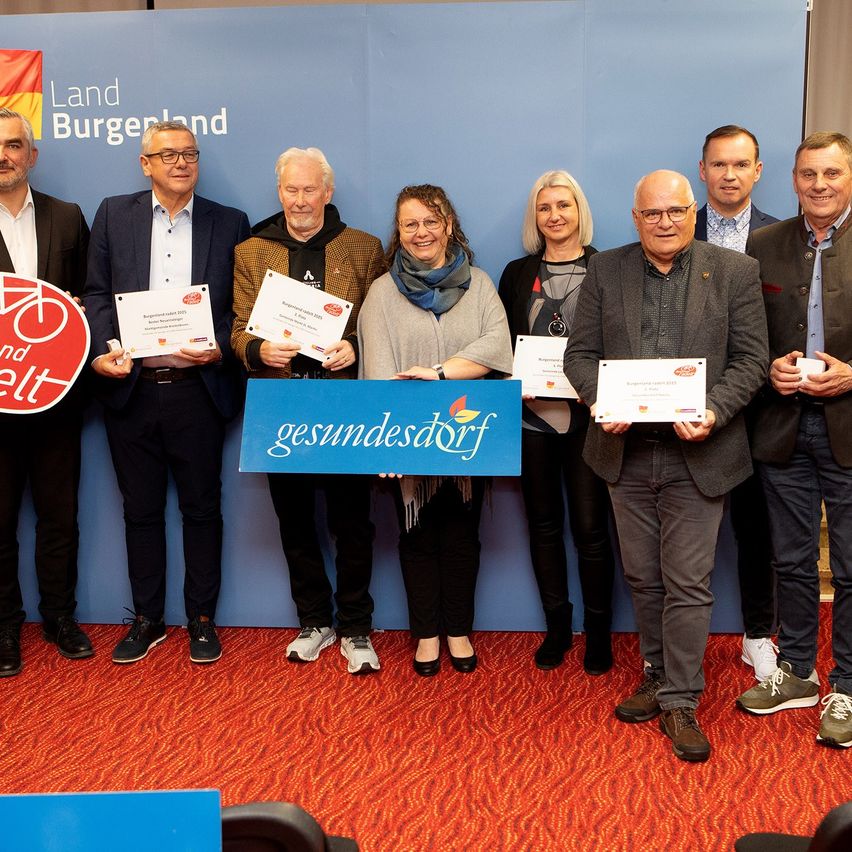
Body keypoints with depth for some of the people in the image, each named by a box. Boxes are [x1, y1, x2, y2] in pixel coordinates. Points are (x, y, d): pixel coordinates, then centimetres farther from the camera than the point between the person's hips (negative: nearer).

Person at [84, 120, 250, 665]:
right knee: (141, 511, 11)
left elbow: (242, 306, 3)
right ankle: (148, 619, 25)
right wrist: (102, 351, -10)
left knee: (202, 508, 7)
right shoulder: (114, 215, 9)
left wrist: (221, 349, -14)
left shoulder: (230, 224, 5)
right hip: (130, 389, 1)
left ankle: (202, 620, 21)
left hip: (197, 389, -1)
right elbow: (97, 293, 6)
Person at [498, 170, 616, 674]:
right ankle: (557, 627, 22)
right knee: (544, 523, 10)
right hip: (533, 415, 3)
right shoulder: (517, 273, 10)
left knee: (590, 525, -1)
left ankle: (598, 632, 14)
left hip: (588, 414, -3)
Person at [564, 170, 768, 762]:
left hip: (697, 456, -3)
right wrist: (601, 401, -15)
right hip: (627, 453, 3)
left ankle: (680, 702, 12)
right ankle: (659, 680, 32)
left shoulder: (735, 272, 0)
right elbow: (580, 353, 4)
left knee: (688, 583, 0)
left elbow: (751, 360, -3)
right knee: (643, 578, 15)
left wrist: (713, 412, -19)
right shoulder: (605, 271, 5)